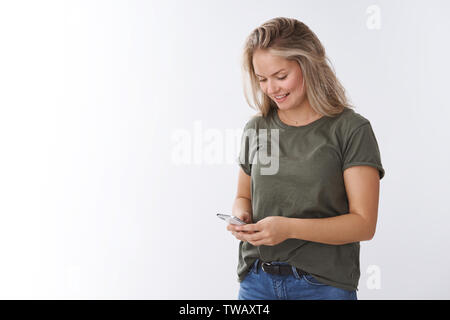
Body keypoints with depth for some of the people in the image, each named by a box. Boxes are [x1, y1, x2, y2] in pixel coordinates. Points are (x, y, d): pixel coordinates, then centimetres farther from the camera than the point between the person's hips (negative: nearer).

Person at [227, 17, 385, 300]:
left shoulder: (351, 129, -8)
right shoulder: (256, 128, 6)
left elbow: (363, 224, -12)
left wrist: (289, 228, -22)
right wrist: (241, 215, -6)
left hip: (324, 285, -3)